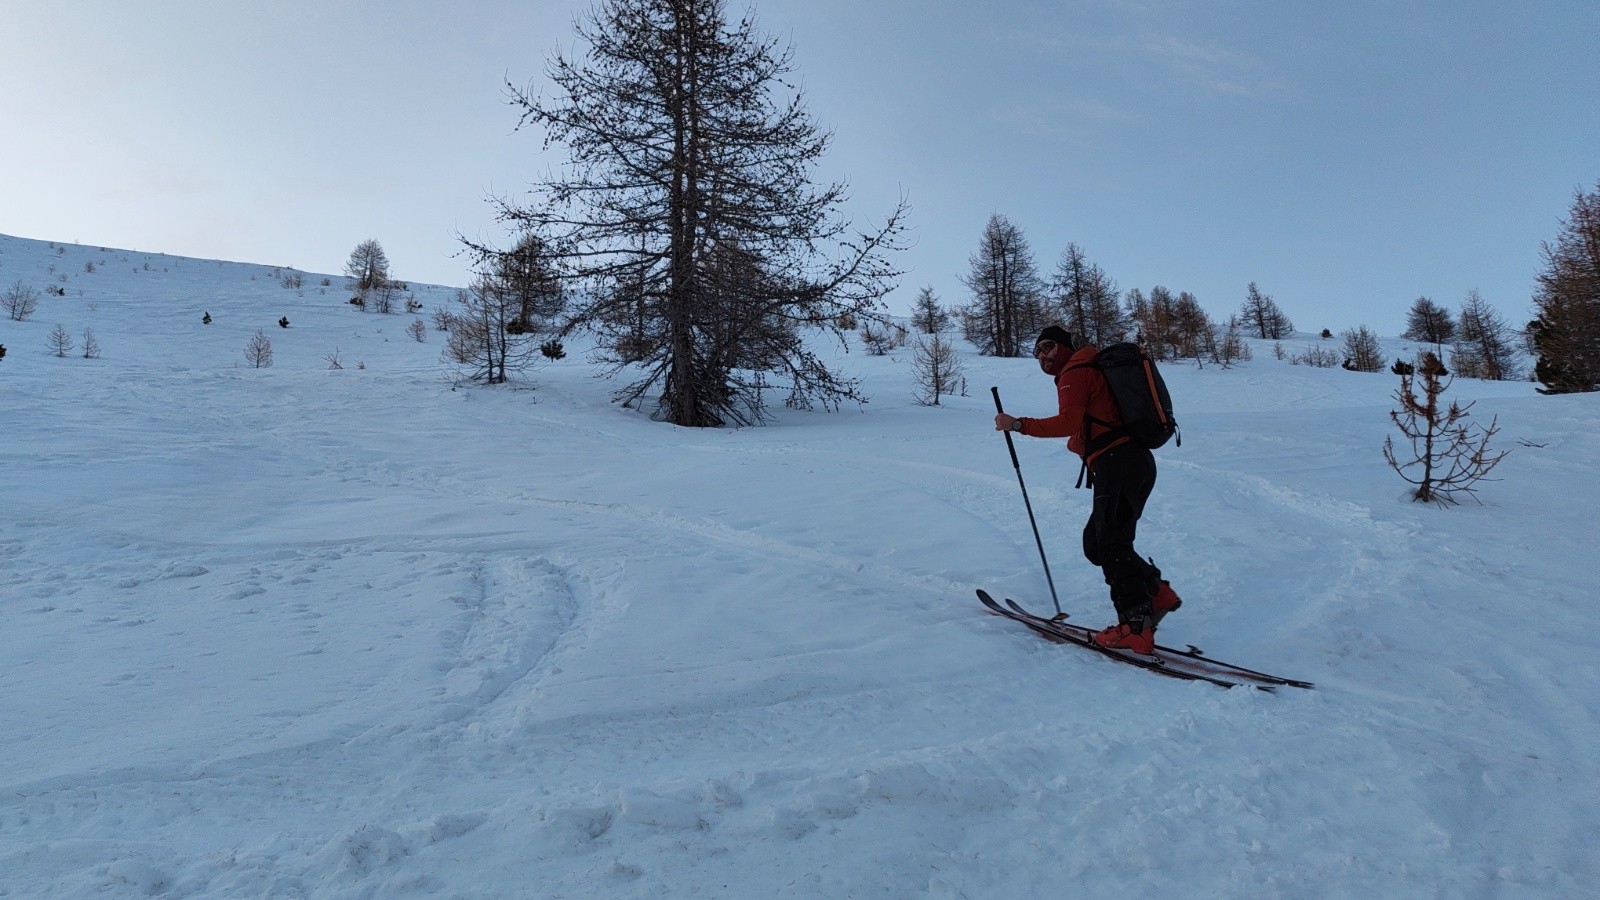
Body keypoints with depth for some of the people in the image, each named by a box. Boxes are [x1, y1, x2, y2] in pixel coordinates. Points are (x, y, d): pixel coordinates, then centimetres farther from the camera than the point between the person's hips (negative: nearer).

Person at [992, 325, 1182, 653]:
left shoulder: (1075, 371, -2)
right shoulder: (1094, 368, 29)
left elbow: (1068, 422, -17)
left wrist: (1018, 424, -15)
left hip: (1117, 463, -10)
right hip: (1137, 462, 10)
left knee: (1110, 544, -11)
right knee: (1096, 542, 14)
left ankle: (1135, 626, -13)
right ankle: (1157, 593, 12)